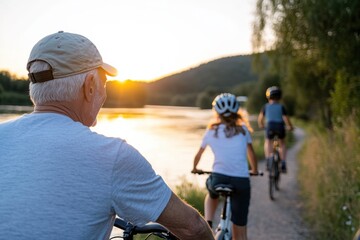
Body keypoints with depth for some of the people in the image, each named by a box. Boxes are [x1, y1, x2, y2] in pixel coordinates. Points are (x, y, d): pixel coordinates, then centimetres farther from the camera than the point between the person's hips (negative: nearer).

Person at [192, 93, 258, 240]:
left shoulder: (211, 131, 11)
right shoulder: (243, 130, 11)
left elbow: (198, 154, 23)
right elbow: (251, 154, 21)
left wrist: (195, 168, 42)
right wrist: (254, 170, 40)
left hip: (218, 178, 0)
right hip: (241, 181, 0)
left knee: (212, 194, 38)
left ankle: (207, 224, 16)